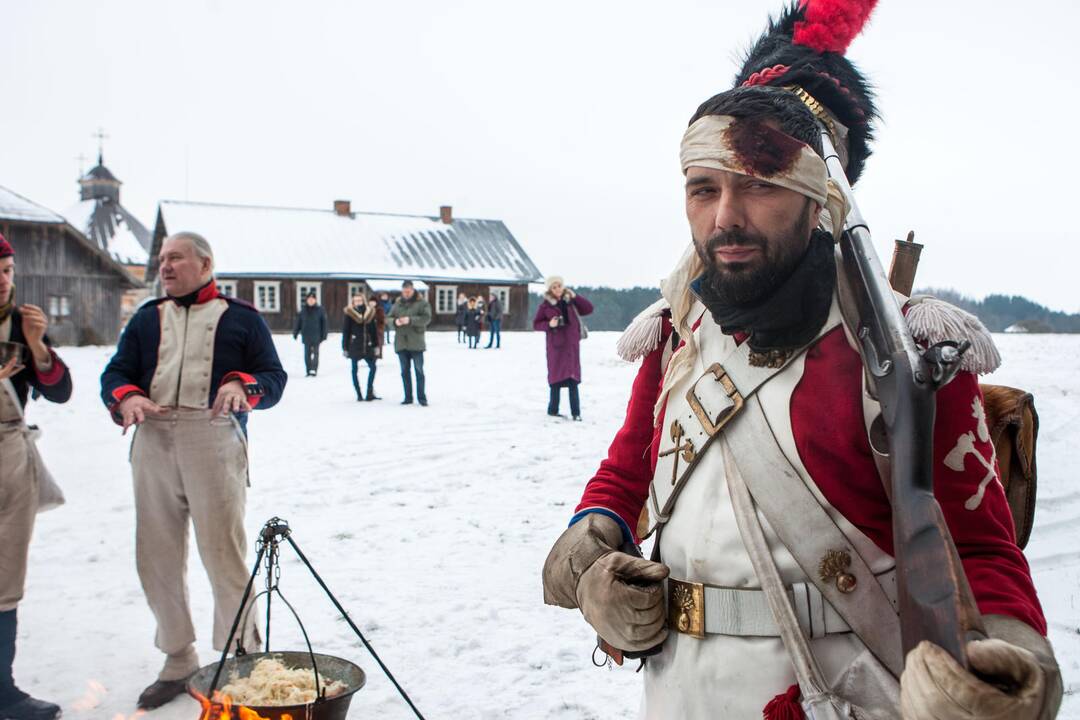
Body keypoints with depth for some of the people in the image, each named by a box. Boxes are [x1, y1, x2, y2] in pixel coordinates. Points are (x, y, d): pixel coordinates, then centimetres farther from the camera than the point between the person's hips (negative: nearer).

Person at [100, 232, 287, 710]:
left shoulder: (241, 318, 9)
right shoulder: (147, 318, 20)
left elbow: (274, 377, 4)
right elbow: (115, 373, 13)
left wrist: (243, 385, -18)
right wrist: (126, 397, -10)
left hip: (215, 443, -4)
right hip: (153, 443, 5)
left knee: (224, 556, -4)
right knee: (156, 557, 9)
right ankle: (178, 661, 25)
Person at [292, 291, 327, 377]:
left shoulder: (320, 310, -3)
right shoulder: (303, 310, 4)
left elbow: (324, 323, -1)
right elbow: (298, 322, 9)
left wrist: (323, 335, -3)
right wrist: (295, 332, 7)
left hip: (316, 336, -3)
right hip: (306, 336, 3)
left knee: (315, 353, -4)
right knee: (307, 354, 6)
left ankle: (314, 370, -4)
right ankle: (309, 371, 13)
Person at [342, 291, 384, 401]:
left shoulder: (370, 312, 5)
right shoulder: (349, 313, -4)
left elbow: (374, 330, 8)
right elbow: (345, 331, -3)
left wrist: (376, 345, 5)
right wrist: (345, 347, -5)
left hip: (367, 345, 3)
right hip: (354, 345, -3)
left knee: (372, 367, -2)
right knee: (354, 369, 2)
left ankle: (370, 392, 6)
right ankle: (359, 394, 9)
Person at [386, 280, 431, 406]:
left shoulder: (422, 303, -2)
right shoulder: (397, 304, 11)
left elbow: (426, 318, -13)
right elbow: (388, 318, 10)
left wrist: (410, 320, -24)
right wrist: (395, 321, -13)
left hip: (416, 343, -4)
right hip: (401, 343, 4)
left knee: (419, 370, -1)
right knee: (405, 371, 9)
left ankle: (421, 397, 5)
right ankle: (408, 397, 17)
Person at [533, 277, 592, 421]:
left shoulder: (571, 301, 8)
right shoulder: (545, 305, 1)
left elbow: (589, 309, 3)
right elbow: (536, 324, 2)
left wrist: (575, 296, -6)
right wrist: (549, 324, -16)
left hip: (572, 345, 2)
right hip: (556, 345, -2)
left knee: (573, 378, -1)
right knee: (557, 377, 1)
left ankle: (576, 412, 2)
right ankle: (553, 410, 13)